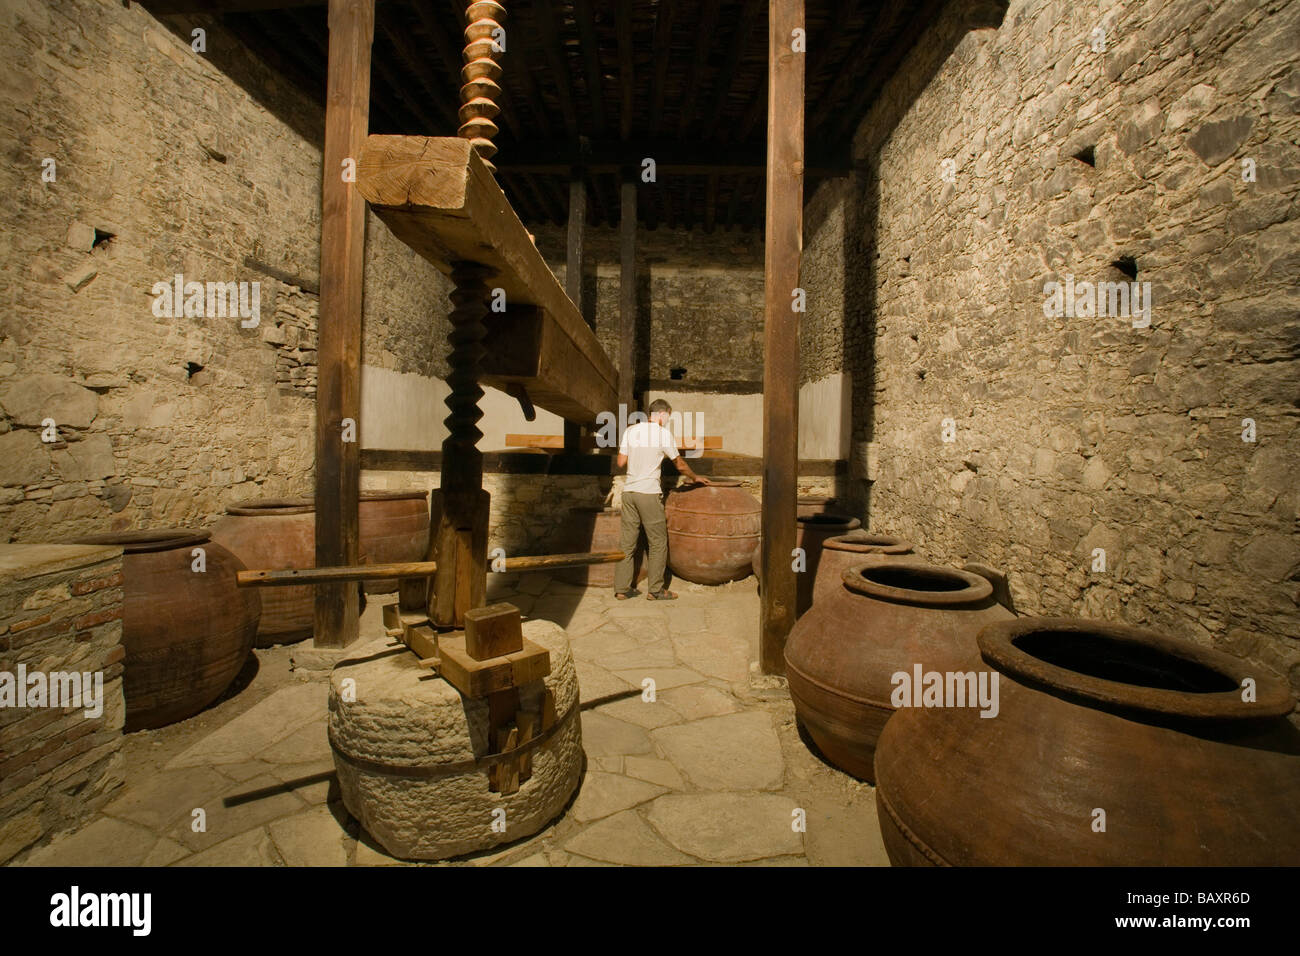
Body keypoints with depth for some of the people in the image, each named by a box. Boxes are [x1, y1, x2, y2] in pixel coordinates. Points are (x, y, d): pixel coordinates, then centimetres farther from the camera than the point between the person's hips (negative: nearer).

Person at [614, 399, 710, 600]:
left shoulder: (630, 430, 9)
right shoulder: (663, 434, -4)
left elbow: (621, 462, 9)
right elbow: (680, 464, 4)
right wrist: (695, 478, 21)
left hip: (629, 491, 5)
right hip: (649, 493, -5)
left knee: (627, 542, 10)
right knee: (658, 543, 6)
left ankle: (622, 588, 15)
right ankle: (656, 590, 10)